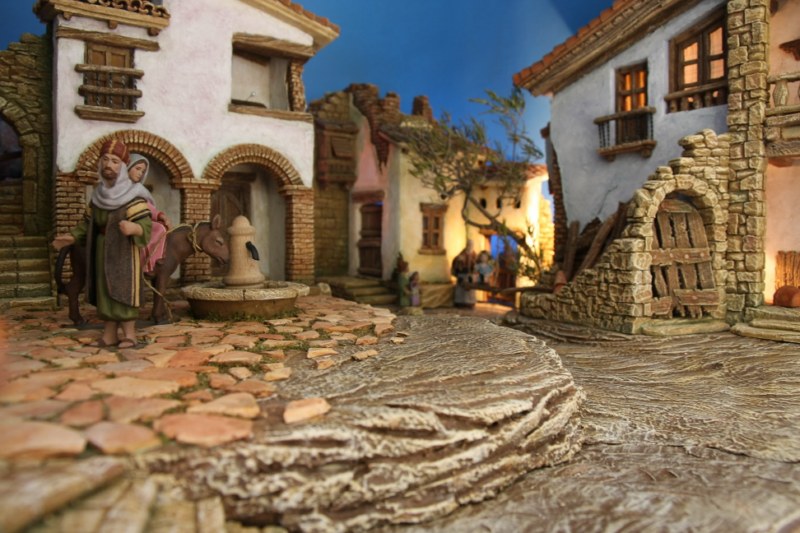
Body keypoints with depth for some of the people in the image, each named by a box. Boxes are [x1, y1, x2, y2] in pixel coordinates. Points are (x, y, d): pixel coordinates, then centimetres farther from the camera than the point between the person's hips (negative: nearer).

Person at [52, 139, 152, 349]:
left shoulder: (132, 196, -13)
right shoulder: (98, 195, 6)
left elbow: (145, 226, -19)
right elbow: (88, 222, 13)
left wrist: (132, 228, -40)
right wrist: (72, 237, 0)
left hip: (124, 250, -6)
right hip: (102, 250, 6)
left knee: (122, 290, -7)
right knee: (105, 290, 5)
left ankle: (129, 334, -3)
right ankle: (109, 334, 9)